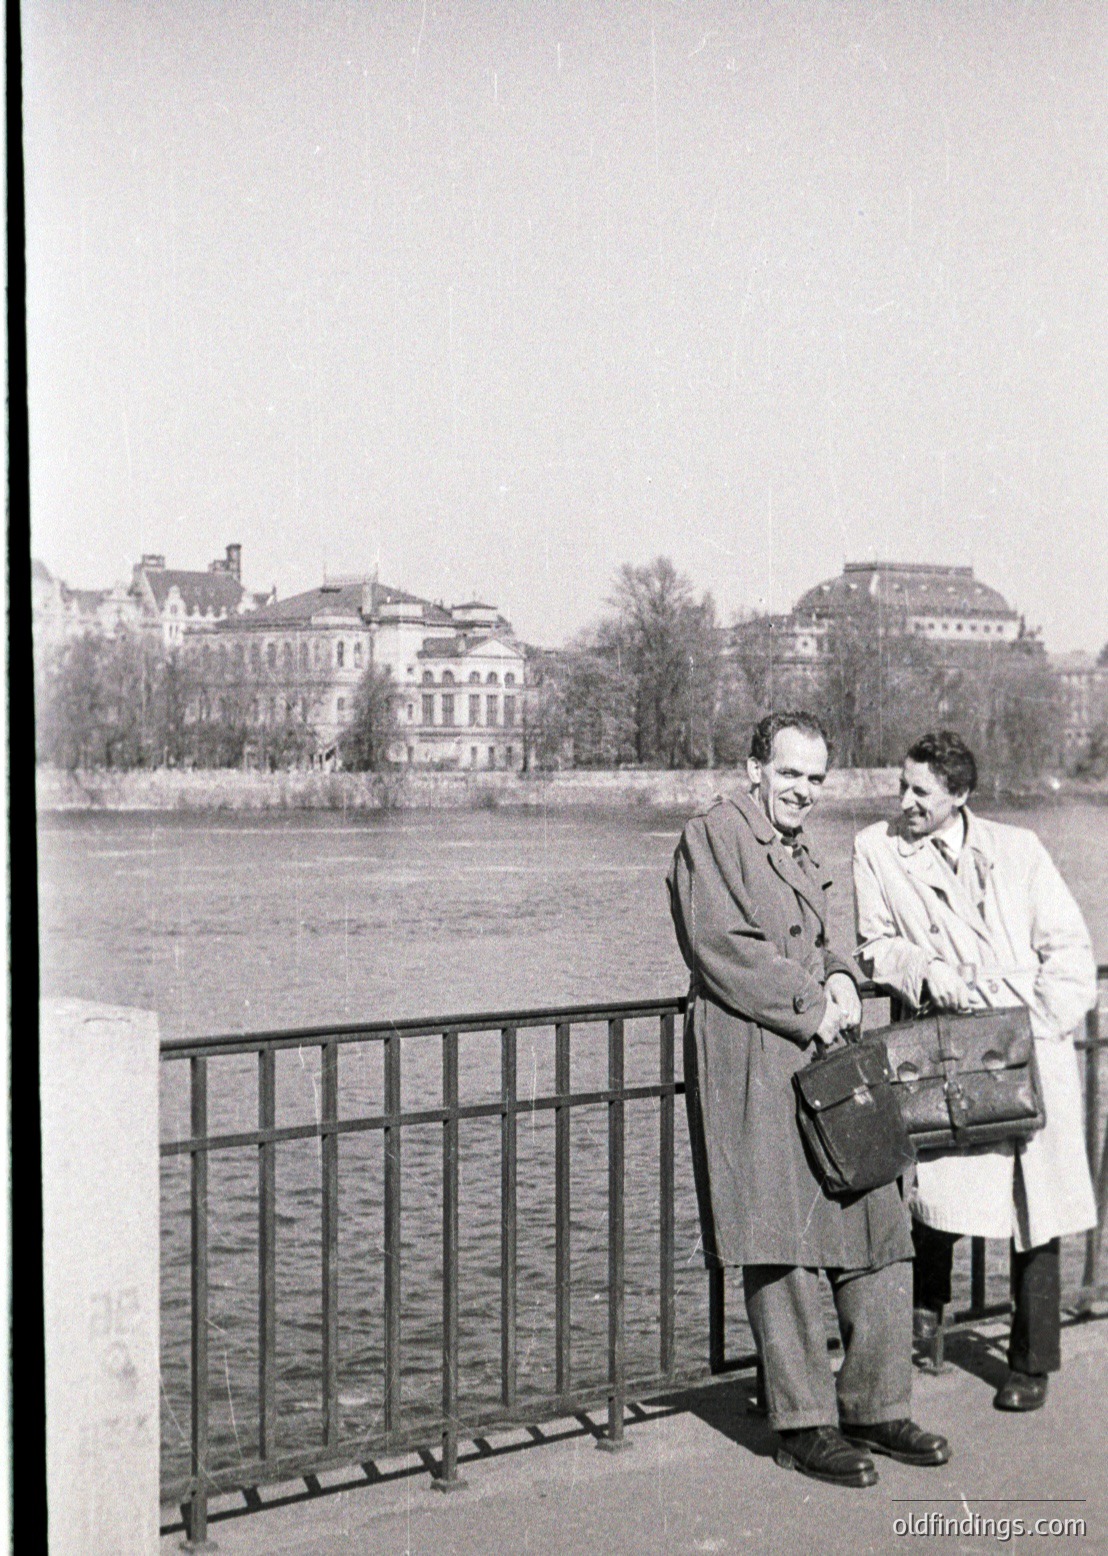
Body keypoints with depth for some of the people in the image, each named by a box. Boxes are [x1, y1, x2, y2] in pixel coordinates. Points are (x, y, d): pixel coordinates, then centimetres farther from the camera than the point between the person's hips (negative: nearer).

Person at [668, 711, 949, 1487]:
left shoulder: (801, 856, 24)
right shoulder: (714, 835, -4)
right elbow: (721, 947, -13)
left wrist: (840, 978, 5)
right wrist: (812, 1007, -12)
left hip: (826, 1058, 9)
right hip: (751, 1065, -9)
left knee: (879, 1229, 7)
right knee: (781, 1248, -4)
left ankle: (873, 1408, 18)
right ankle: (804, 1425, 6)